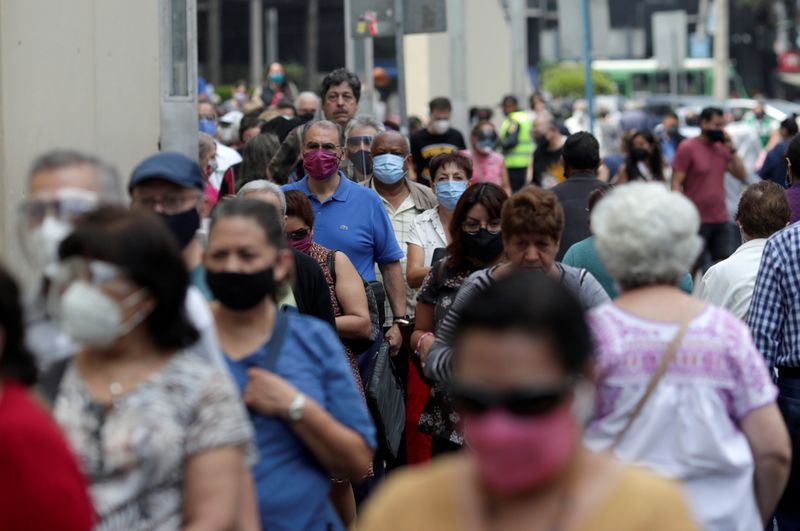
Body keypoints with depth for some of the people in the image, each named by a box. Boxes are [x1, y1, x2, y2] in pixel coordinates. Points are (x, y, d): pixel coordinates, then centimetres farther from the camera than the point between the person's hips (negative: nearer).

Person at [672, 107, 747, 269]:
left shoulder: (722, 147, 10)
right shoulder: (687, 148, -6)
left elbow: (742, 175, 7)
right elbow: (676, 184, -10)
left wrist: (732, 149, -3)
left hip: (721, 220, 5)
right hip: (697, 220, -5)